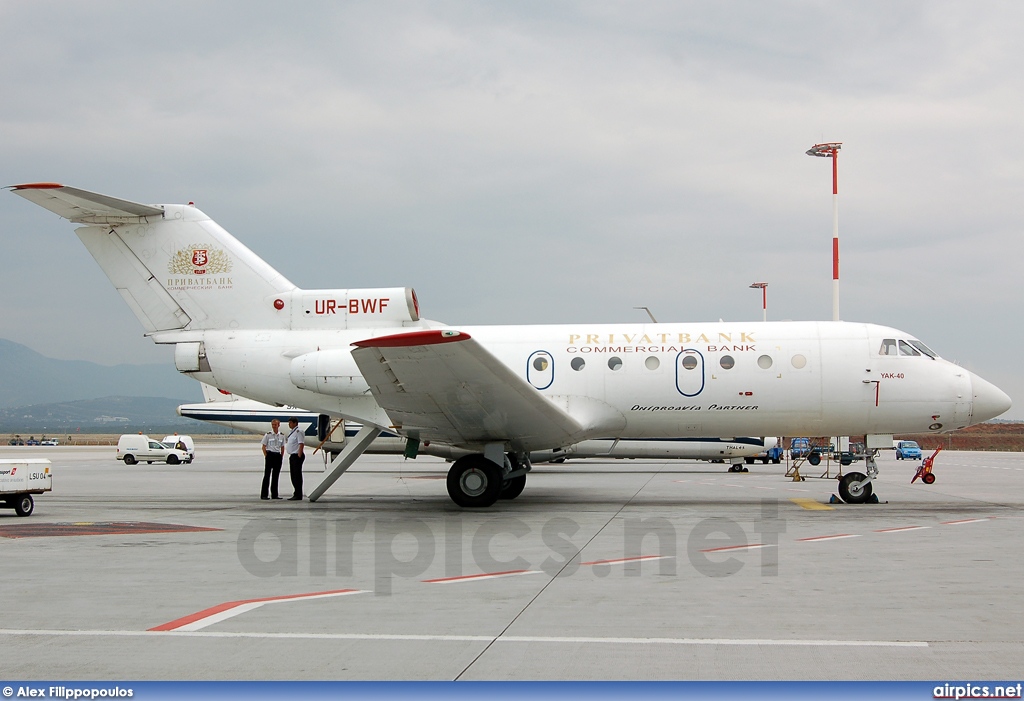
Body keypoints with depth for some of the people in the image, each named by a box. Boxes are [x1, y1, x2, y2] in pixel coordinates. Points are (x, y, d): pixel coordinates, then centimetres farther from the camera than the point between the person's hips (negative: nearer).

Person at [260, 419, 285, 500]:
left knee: (276, 475, 7)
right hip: (270, 455, -4)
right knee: (267, 475, -4)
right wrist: (266, 456, -8)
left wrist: (281, 457, 5)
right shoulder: (268, 434, -2)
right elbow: (264, 447, -1)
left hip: (278, 455, 4)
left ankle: (274, 494, 13)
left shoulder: (282, 435, 8)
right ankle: (264, 494, -3)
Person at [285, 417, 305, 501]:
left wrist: (299, 456, -21)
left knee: (297, 475, -8)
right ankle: (296, 494, 17)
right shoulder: (291, 432, 17)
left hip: (297, 456, -10)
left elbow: (301, 444, -19)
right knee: (293, 475, 12)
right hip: (292, 456, 10)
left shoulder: (298, 431, -13)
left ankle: (298, 495, -7)